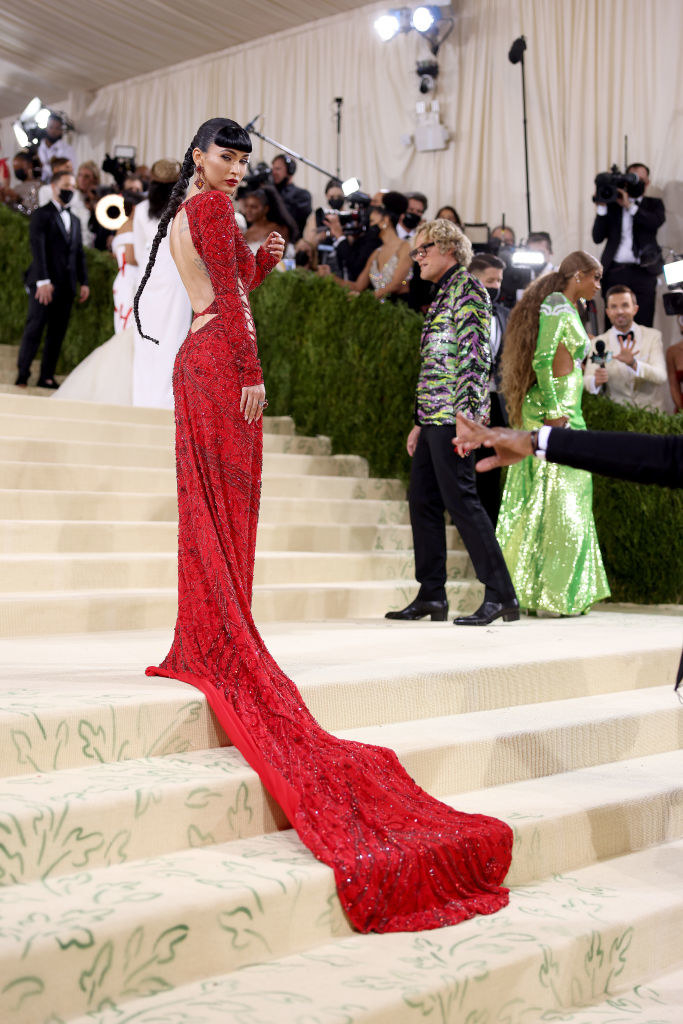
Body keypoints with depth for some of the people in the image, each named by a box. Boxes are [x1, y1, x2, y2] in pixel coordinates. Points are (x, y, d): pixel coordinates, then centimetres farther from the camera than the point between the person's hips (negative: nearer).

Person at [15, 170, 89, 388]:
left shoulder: (75, 221, 21)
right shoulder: (42, 214, -1)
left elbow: (79, 254, 20)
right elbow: (38, 249, -11)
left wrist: (84, 282, 10)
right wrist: (43, 280, -20)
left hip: (66, 286, 6)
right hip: (44, 284, -6)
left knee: (57, 333, 3)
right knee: (34, 328, -7)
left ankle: (47, 377, 7)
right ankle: (22, 375, -2)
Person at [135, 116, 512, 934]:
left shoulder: (182, 214, 22)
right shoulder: (212, 206, -6)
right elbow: (231, 298, -14)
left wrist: (262, 259, 15)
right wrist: (251, 372, -17)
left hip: (196, 359, 9)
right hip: (222, 360, -9)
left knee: (206, 503, 7)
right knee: (229, 504, -9)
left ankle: (204, 645, 9)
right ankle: (222, 646, -7)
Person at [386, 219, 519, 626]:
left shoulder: (467, 288, -6)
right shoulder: (443, 295, 22)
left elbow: (476, 356, -16)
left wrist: (464, 414, -23)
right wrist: (420, 421, 22)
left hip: (454, 414, -10)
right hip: (434, 417, 10)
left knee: (460, 498, -11)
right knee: (422, 499, 8)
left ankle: (501, 595, -7)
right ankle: (431, 596, 14)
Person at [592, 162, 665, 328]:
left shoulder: (654, 204, 15)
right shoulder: (612, 204, 13)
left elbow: (657, 221, -9)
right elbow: (597, 238, 5)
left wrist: (629, 205, -11)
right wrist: (601, 207, -4)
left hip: (643, 273, 0)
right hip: (615, 272, 1)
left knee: (643, 327, -5)